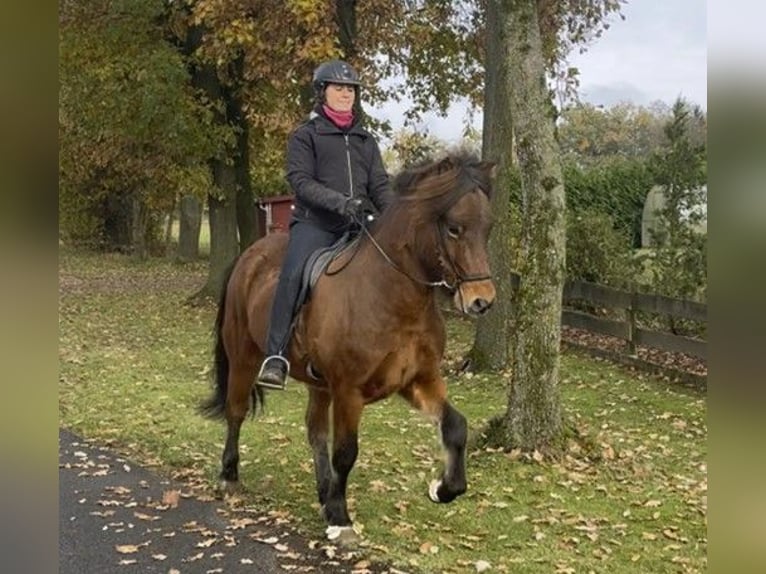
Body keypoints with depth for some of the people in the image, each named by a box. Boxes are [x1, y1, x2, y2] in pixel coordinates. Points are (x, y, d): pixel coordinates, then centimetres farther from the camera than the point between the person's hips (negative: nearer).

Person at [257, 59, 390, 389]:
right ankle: (275, 358, -31)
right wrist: (339, 202, -21)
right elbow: (301, 181, -5)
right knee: (293, 275, -30)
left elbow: (380, 185, 14)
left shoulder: (365, 140, 22)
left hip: (359, 224, 5)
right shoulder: (305, 136, 8)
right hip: (315, 222, -5)